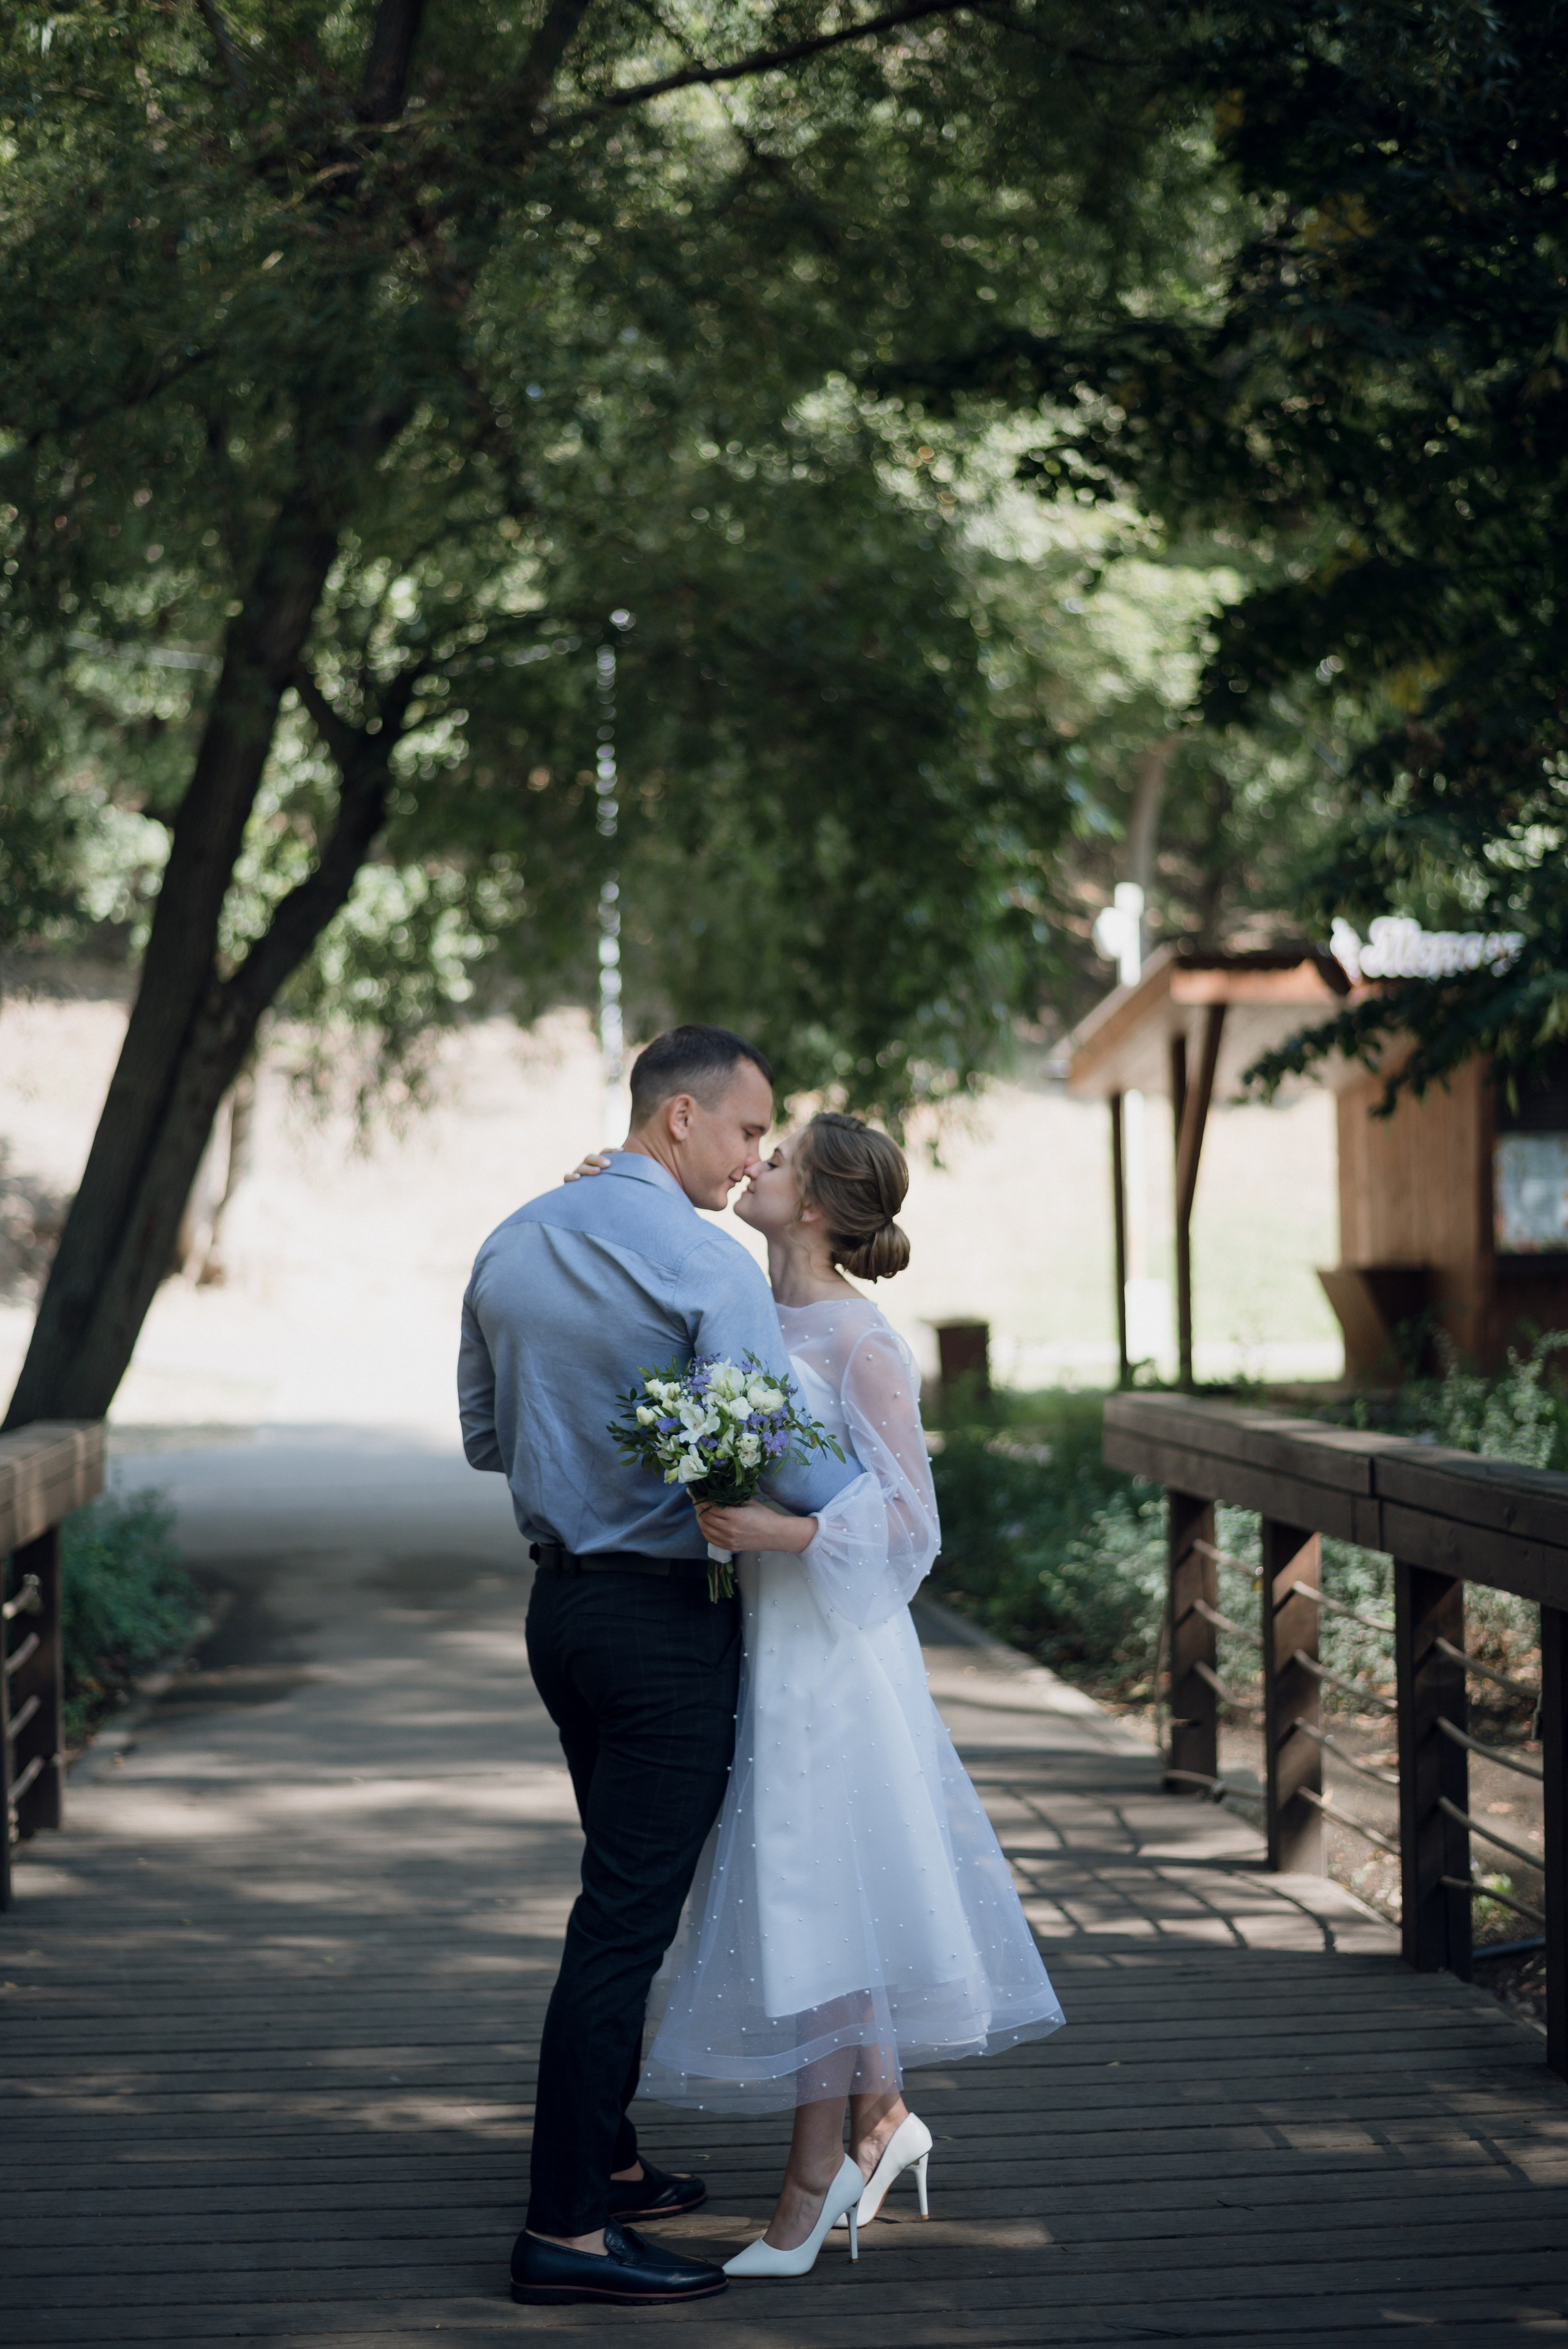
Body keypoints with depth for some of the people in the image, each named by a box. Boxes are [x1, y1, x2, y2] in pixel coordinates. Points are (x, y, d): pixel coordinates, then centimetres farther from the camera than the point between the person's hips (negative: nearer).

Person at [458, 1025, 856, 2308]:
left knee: (627, 1889, 21)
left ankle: (606, 2159, 30)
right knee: (627, 1916, -4)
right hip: (667, 1617, -8)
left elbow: (486, 1435, 17)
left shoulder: (512, 1246, 7)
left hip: (561, 1599, 8)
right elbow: (786, 1469, -22)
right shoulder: (707, 1265, -17)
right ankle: (564, 2229, -1)